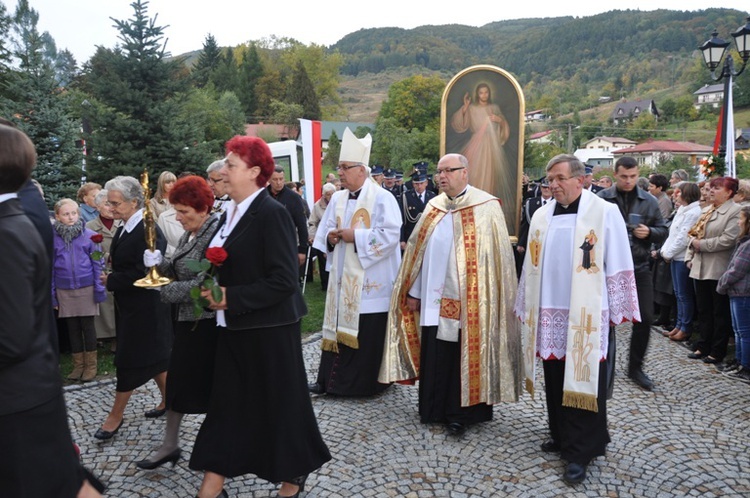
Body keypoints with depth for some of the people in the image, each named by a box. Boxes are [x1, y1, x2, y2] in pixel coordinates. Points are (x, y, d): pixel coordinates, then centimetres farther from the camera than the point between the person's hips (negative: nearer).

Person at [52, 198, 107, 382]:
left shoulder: (89, 235, -7)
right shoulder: (52, 238, -2)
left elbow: (98, 263, -3)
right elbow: (50, 267, 3)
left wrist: (99, 288, -6)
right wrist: (51, 293, 3)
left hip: (86, 288, -2)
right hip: (64, 291, 2)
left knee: (87, 326, 6)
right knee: (72, 328, 12)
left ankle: (91, 365, 18)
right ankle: (78, 364, 23)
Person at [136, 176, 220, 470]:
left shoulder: (216, 233, -19)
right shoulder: (188, 234, 9)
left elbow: (204, 283, -24)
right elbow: (177, 270, 12)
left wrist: (166, 291, -15)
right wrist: (158, 263, -7)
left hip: (207, 321, -9)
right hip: (187, 319, 9)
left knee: (207, 383, 6)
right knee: (178, 380, 15)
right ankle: (170, 444, 28)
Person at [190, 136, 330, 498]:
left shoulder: (272, 214, -17)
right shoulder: (230, 212, 8)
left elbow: (283, 281, -22)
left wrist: (231, 298, -21)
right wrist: (215, 293, 2)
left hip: (269, 329, -7)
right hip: (234, 327, 7)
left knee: (277, 402, 9)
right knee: (226, 402, 11)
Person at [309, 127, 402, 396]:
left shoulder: (382, 198, -9)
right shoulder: (337, 199, 12)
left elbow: (390, 235, -16)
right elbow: (324, 232, 17)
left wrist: (355, 236, -17)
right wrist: (330, 237, -7)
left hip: (369, 283, -6)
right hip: (342, 278, 6)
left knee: (367, 333, 0)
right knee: (338, 325, 9)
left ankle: (365, 382, 13)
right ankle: (330, 378, 17)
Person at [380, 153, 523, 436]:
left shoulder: (485, 208, -6)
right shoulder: (433, 207, 11)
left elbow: (496, 256, -9)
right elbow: (419, 250, 12)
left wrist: (487, 298, -13)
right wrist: (414, 291, 10)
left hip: (466, 300, -5)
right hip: (433, 298, 5)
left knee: (463, 355, 6)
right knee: (434, 355, 11)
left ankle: (461, 412, 21)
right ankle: (435, 409, 26)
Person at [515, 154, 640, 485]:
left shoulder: (605, 213, -6)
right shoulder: (542, 215, 8)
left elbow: (618, 266, -4)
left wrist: (617, 311, -4)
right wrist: (527, 307, 12)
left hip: (587, 317, -4)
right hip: (549, 314, 5)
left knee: (584, 383, 2)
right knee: (555, 381, 14)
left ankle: (579, 452, 14)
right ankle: (561, 435, 32)